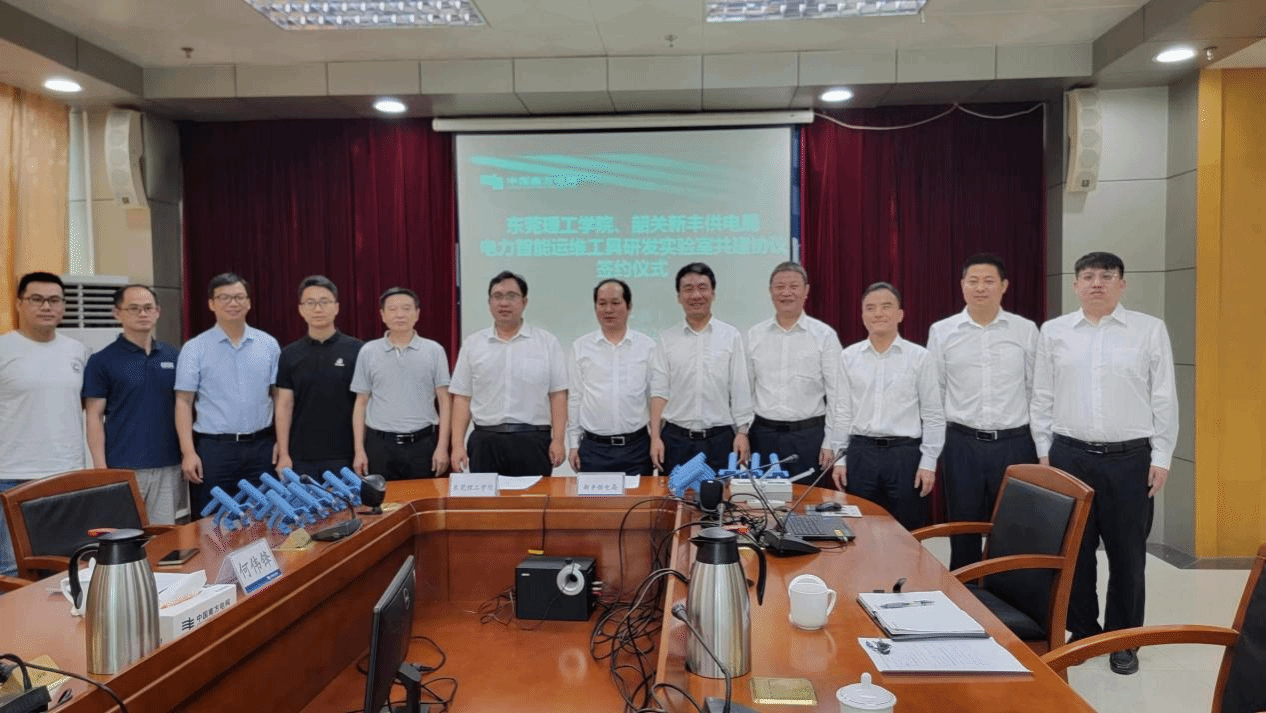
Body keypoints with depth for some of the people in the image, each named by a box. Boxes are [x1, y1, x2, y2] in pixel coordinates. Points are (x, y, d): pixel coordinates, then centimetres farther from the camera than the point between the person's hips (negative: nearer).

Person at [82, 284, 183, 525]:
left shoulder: (174, 356, 7)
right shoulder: (102, 361, -2)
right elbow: (94, 417, -3)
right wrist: (101, 468, -9)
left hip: (169, 466, 3)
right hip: (124, 468, -3)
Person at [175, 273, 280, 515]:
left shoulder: (269, 345, 6)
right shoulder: (194, 348, -1)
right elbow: (183, 402, -2)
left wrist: (281, 441, 1)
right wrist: (188, 452, -10)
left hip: (261, 447, 2)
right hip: (213, 448, -2)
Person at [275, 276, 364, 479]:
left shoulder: (356, 350, -3)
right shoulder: (290, 354, 5)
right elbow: (284, 406, 4)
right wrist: (283, 454, -2)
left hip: (344, 455, -2)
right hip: (301, 456, 2)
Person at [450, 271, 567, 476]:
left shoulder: (547, 343, 4)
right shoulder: (472, 344, 9)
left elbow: (558, 395, 1)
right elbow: (462, 398, 7)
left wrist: (558, 440, -7)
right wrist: (458, 445, 0)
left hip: (533, 441, -1)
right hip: (485, 442, 1)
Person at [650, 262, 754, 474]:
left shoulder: (731, 336, 3)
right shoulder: (667, 339, 5)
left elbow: (740, 390, 2)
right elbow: (659, 391, 3)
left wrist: (742, 432, -3)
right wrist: (655, 437, -3)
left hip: (719, 439, -1)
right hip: (675, 439, 1)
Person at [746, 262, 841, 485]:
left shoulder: (825, 335, -1)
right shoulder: (753, 336, 6)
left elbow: (835, 395, -1)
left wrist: (830, 443, -4)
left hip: (808, 435, -2)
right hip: (763, 435, 2)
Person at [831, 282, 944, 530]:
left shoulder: (919, 357, -1)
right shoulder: (849, 356, 5)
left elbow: (933, 416, 1)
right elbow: (843, 411, 8)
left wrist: (928, 462, -4)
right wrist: (840, 458, 5)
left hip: (905, 453, -2)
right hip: (860, 453, 2)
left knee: (907, 534, 6)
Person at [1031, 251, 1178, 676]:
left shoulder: (1150, 330, 0)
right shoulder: (1053, 332, 4)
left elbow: (1164, 398, 1)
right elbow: (1042, 397, 7)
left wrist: (1161, 457, -2)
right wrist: (1045, 452, 5)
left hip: (1130, 458, -1)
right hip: (1069, 455, 1)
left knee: (1127, 554, 7)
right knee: (1074, 551, 9)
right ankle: (1082, 633, 25)